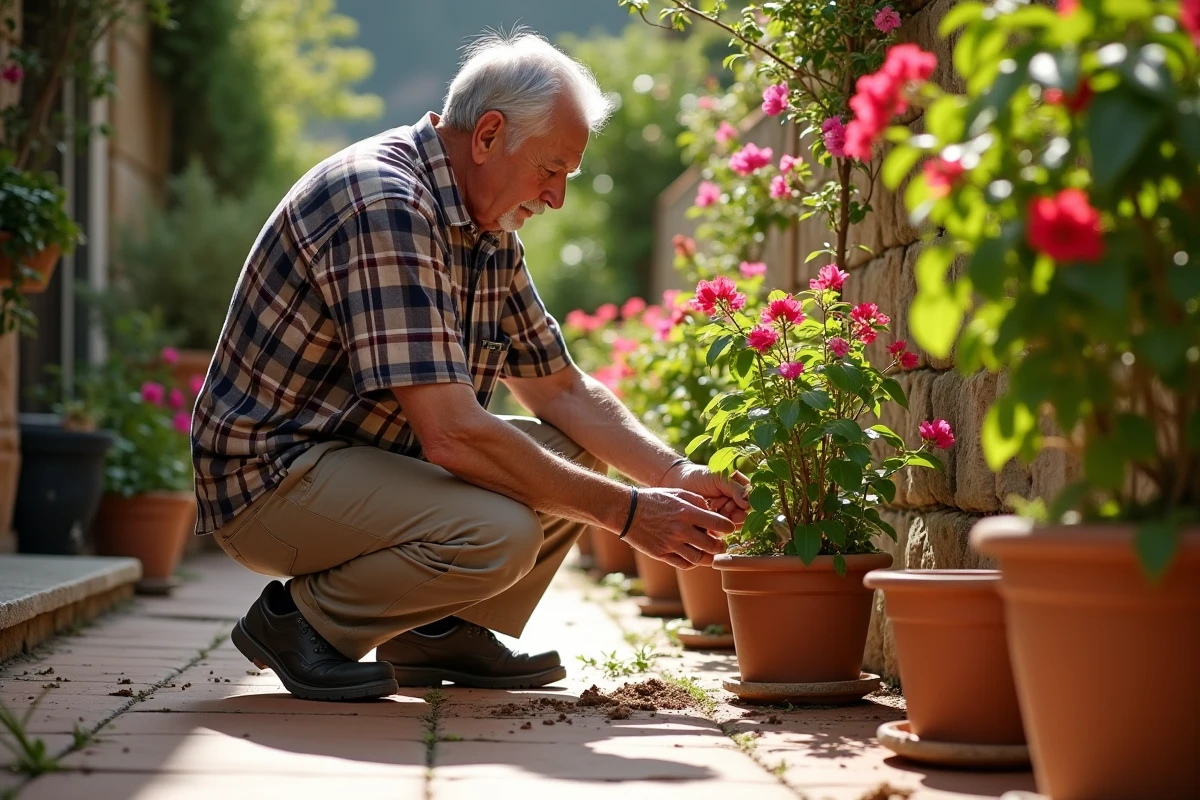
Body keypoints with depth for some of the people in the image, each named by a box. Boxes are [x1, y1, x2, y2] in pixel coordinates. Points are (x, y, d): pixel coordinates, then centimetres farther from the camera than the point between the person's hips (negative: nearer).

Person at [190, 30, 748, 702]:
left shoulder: (490, 233, 7)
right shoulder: (384, 205, -25)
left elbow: (562, 390, 14)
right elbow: (451, 434, -31)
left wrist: (678, 477, -2)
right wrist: (625, 512, -24)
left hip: (375, 453, 10)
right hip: (271, 473, -10)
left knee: (576, 454, 4)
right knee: (498, 533, -30)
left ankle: (437, 630, 10)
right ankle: (300, 619, -8)